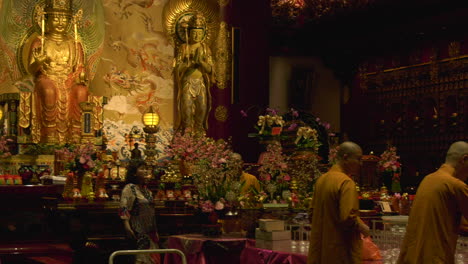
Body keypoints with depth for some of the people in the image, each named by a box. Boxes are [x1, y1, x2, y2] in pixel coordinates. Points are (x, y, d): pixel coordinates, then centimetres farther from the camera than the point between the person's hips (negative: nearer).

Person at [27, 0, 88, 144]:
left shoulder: (75, 44, 19)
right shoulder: (39, 42, 11)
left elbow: (80, 68, 14)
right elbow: (31, 69, 3)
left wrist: (80, 77, -9)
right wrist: (38, 63, -20)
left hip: (69, 83, 2)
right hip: (47, 80, -1)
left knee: (82, 92, -33)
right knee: (50, 91, -37)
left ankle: (75, 137, -34)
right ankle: (50, 137, -37)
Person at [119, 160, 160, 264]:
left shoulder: (146, 190, 16)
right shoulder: (129, 188, -7)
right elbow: (124, 208, -15)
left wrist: (155, 231, 20)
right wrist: (127, 227, -24)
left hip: (150, 231, 8)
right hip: (138, 231, -8)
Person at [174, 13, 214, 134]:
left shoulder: (205, 48, 7)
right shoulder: (183, 48, 1)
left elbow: (209, 69, 1)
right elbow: (178, 67, -6)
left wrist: (201, 61, -17)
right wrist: (192, 62, -15)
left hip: (201, 83, 2)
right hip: (187, 82, -2)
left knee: (202, 106, -1)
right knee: (186, 106, -8)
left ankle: (199, 131, 8)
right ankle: (186, 130, 1)